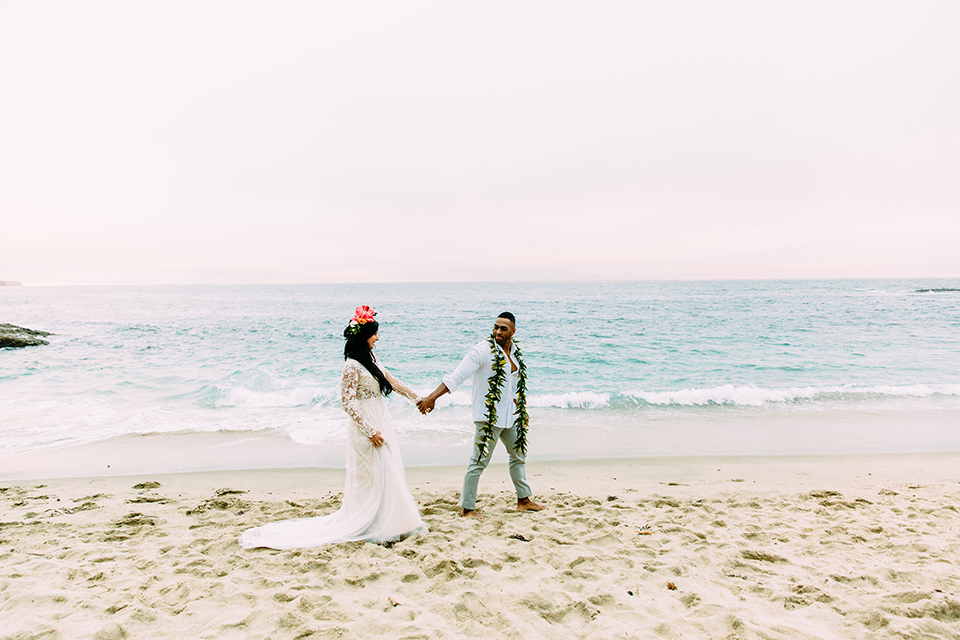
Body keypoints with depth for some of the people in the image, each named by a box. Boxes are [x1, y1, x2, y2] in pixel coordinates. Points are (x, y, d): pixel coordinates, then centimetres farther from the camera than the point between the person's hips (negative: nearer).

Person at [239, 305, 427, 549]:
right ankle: (373, 528, 14)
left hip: (380, 425, 9)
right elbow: (348, 402, -19)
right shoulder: (352, 366, -18)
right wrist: (371, 431, -18)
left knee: (385, 474, 13)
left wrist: (417, 399, 18)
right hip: (366, 429, -9)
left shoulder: (370, 358, 8)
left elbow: (393, 381, 15)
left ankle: (387, 523, 25)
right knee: (371, 478, 0)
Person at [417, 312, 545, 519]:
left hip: (509, 415, 8)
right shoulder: (482, 350, -16)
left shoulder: (516, 352, 7)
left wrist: (521, 411, 24)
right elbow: (457, 376, -23)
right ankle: (467, 508, 7)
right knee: (479, 461, -5)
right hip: (488, 416, -8)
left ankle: (523, 500, 36)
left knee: (518, 454, 19)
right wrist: (432, 397, -31)